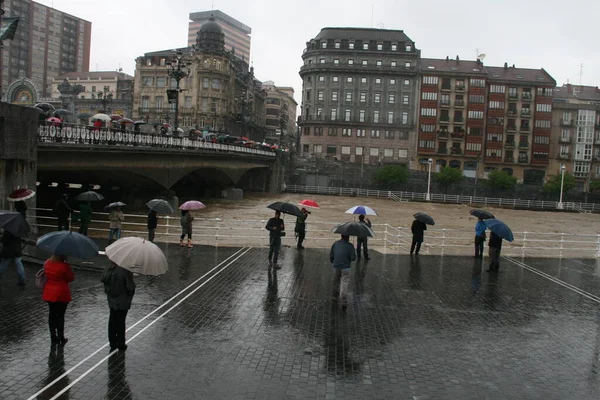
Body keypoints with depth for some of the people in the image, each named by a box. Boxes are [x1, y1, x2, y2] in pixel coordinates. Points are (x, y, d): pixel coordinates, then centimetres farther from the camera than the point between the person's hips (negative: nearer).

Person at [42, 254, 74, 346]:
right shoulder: (64, 266, -22)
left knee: (52, 314, 15)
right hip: (61, 294, -5)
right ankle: (61, 338, 14)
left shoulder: (47, 263, -3)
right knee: (60, 315, 5)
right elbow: (71, 278, -10)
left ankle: (53, 338, 24)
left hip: (49, 293, 5)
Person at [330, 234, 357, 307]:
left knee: (337, 280, 27)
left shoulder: (335, 243, 3)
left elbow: (331, 255, 9)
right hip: (345, 267, -4)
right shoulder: (350, 245, -10)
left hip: (336, 266, 4)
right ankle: (344, 302, -4)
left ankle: (335, 294, 44)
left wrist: (332, 262, 25)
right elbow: (353, 258, -10)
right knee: (344, 283, -1)